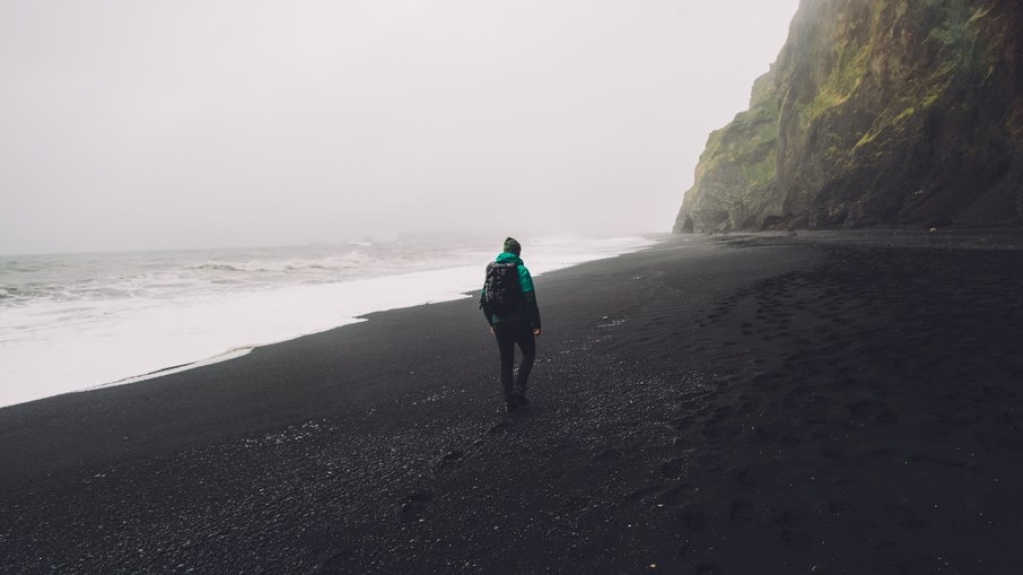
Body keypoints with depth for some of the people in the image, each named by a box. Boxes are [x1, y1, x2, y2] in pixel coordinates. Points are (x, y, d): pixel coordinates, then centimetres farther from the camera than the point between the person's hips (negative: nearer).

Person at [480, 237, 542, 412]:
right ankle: (519, 388, 0)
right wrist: (536, 324, -9)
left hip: (499, 323, 5)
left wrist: (491, 323, 21)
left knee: (506, 361, 13)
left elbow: (484, 300, 11)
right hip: (519, 322, -5)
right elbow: (530, 300, -15)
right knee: (529, 353, 15)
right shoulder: (520, 270, -9)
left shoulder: (491, 270, 8)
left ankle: (509, 400, 17)